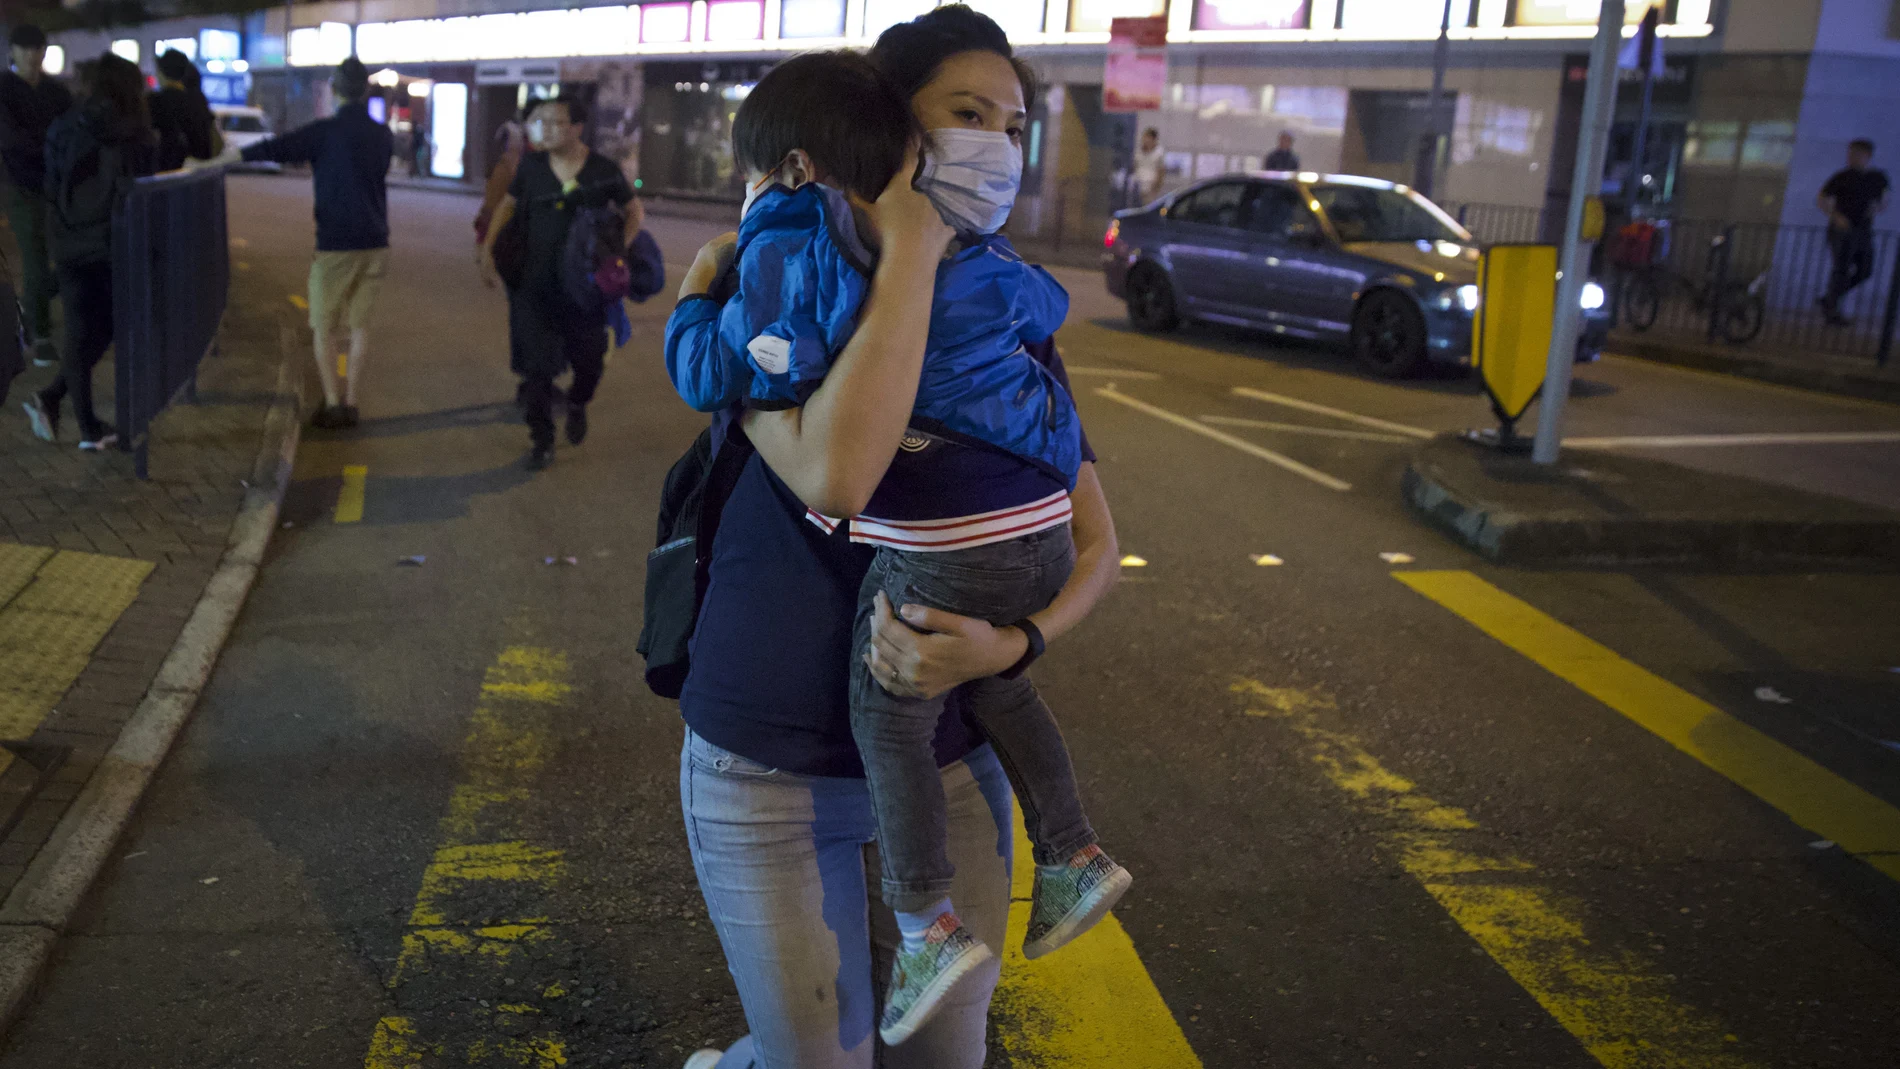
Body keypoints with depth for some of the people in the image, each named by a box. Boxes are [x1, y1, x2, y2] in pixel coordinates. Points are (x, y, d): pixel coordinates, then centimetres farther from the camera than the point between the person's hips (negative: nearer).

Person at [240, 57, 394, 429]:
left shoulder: (325, 132, -10)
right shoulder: (383, 136, 6)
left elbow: (273, 149, -11)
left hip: (336, 245, -4)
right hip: (375, 243, 4)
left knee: (323, 326, 7)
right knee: (360, 325, 9)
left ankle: (332, 403, 2)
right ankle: (350, 402, 10)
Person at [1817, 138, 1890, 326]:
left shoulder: (1878, 177, 6)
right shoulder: (1842, 177, -6)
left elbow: (1883, 204, 14)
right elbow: (1821, 199, -1)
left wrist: (1877, 209, -10)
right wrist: (1836, 216, -17)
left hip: (1864, 231, 5)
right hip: (1842, 230, -5)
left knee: (1865, 272, 5)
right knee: (1842, 269, -8)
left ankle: (1828, 300, 20)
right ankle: (1833, 312, 4)